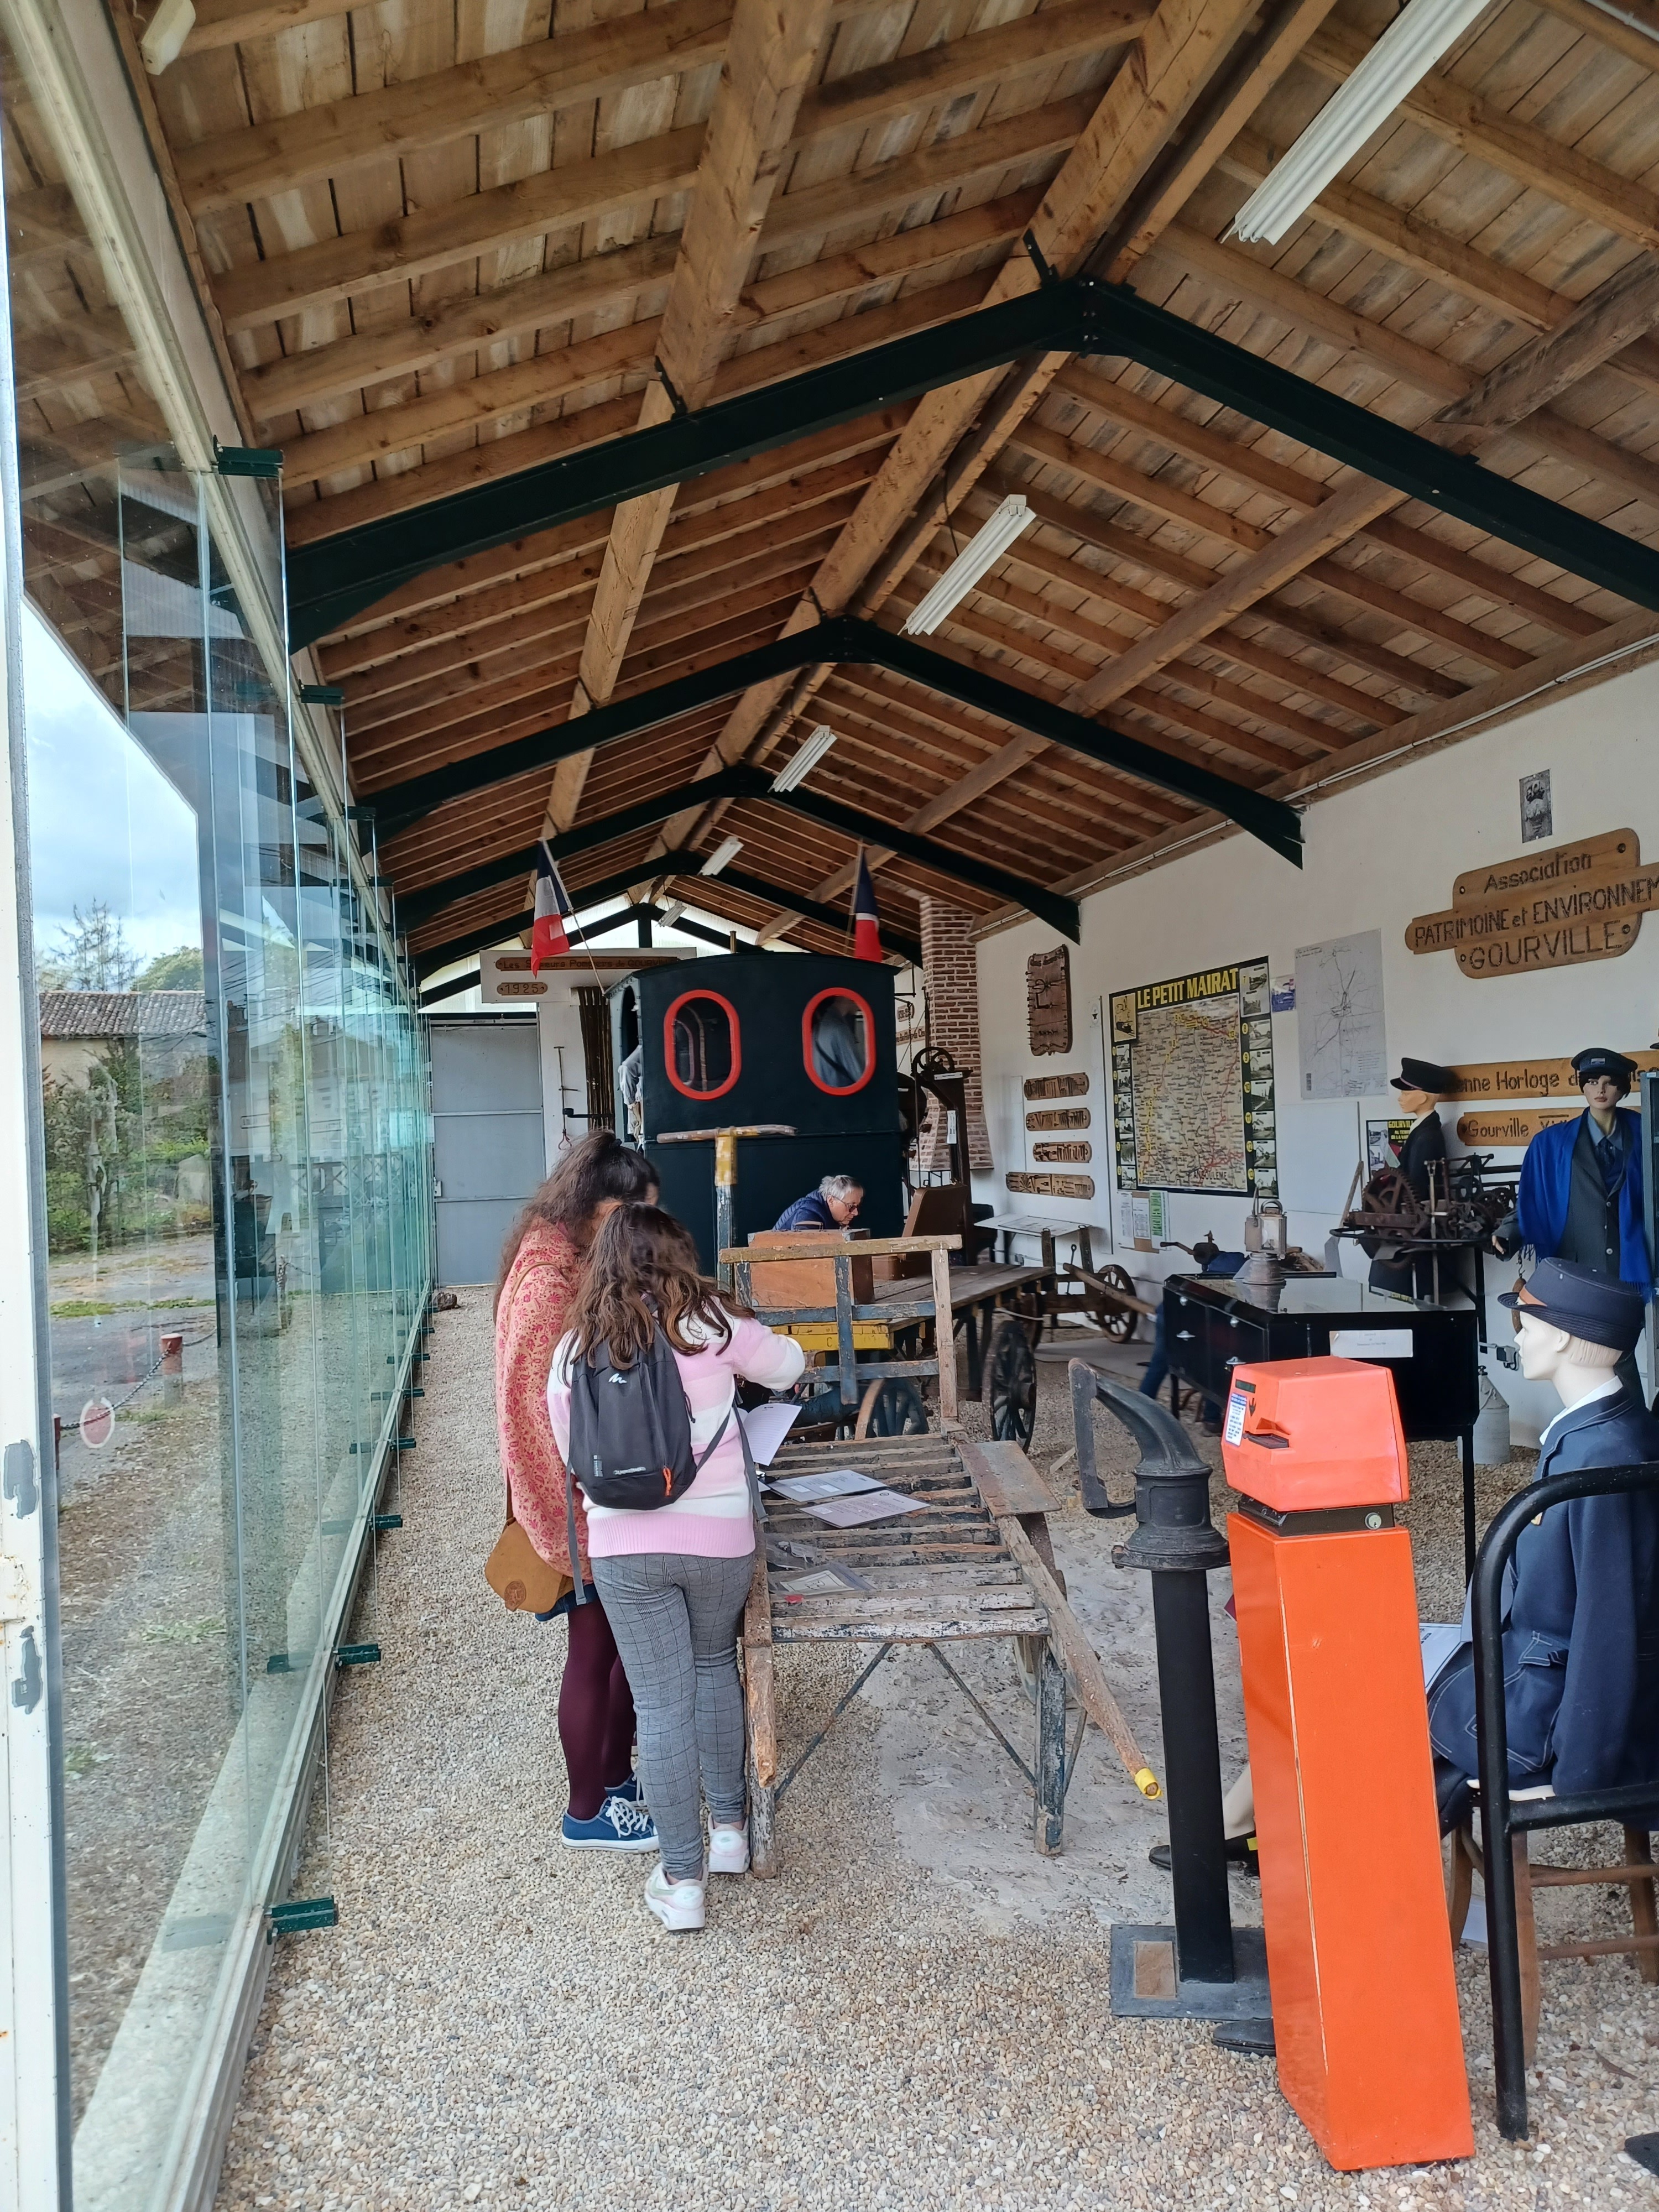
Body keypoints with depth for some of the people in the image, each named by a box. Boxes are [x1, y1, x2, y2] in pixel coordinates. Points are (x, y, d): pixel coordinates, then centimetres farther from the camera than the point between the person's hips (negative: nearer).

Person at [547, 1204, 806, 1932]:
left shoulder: (573, 1350, 1)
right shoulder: (711, 1325, -6)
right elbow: (788, 1366, 9)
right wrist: (739, 1352, 29)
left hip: (622, 1545, 0)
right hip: (719, 1536, 0)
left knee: (660, 1703, 8)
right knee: (714, 1663, 24)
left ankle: (682, 1878, 16)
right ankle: (730, 1828, 34)